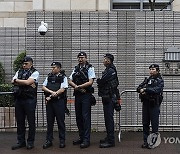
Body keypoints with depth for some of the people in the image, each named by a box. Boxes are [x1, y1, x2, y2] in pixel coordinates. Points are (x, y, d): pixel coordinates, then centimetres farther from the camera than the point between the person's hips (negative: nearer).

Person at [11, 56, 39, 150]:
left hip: (30, 99, -5)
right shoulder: (19, 72, 15)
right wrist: (24, 83, -11)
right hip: (19, 99, 5)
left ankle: (30, 142, 13)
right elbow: (13, 82, 0)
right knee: (20, 121, 10)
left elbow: (28, 82, -16)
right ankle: (21, 142, 20)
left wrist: (17, 81, -2)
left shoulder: (35, 73, -1)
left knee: (31, 121, 2)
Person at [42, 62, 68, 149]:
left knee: (60, 121, 1)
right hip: (49, 101, 4)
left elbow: (62, 89, -9)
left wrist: (51, 96, -12)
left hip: (59, 101, -4)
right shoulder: (49, 77, 15)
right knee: (49, 121, 7)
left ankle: (62, 141, 10)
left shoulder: (63, 77, 2)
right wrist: (51, 92, -11)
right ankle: (49, 140, 14)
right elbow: (43, 87, 7)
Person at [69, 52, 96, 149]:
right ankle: (81, 137, 22)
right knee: (78, 117, 11)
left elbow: (90, 82, -13)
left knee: (86, 117, -8)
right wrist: (79, 88, -8)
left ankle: (86, 140, -5)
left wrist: (78, 86, -13)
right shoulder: (76, 69, 14)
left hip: (86, 95, -6)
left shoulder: (90, 68, -3)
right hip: (77, 95, 7)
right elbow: (70, 81, 7)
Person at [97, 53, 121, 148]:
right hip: (107, 98, 10)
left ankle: (111, 141, -4)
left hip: (109, 98, -10)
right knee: (107, 118, 16)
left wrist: (98, 81, 0)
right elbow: (104, 82, 15)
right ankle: (109, 137, 27)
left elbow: (101, 82, -20)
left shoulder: (110, 71, -15)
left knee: (109, 118, -8)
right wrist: (100, 82, -4)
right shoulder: (108, 70, 17)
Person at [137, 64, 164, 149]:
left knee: (154, 123, -2)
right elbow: (139, 88, 10)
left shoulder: (160, 80, -2)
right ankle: (145, 141, 16)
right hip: (145, 103, 6)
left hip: (154, 104, -5)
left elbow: (157, 90, -19)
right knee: (145, 123, 8)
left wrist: (145, 89, -16)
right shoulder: (147, 79, 16)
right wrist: (141, 90, -13)